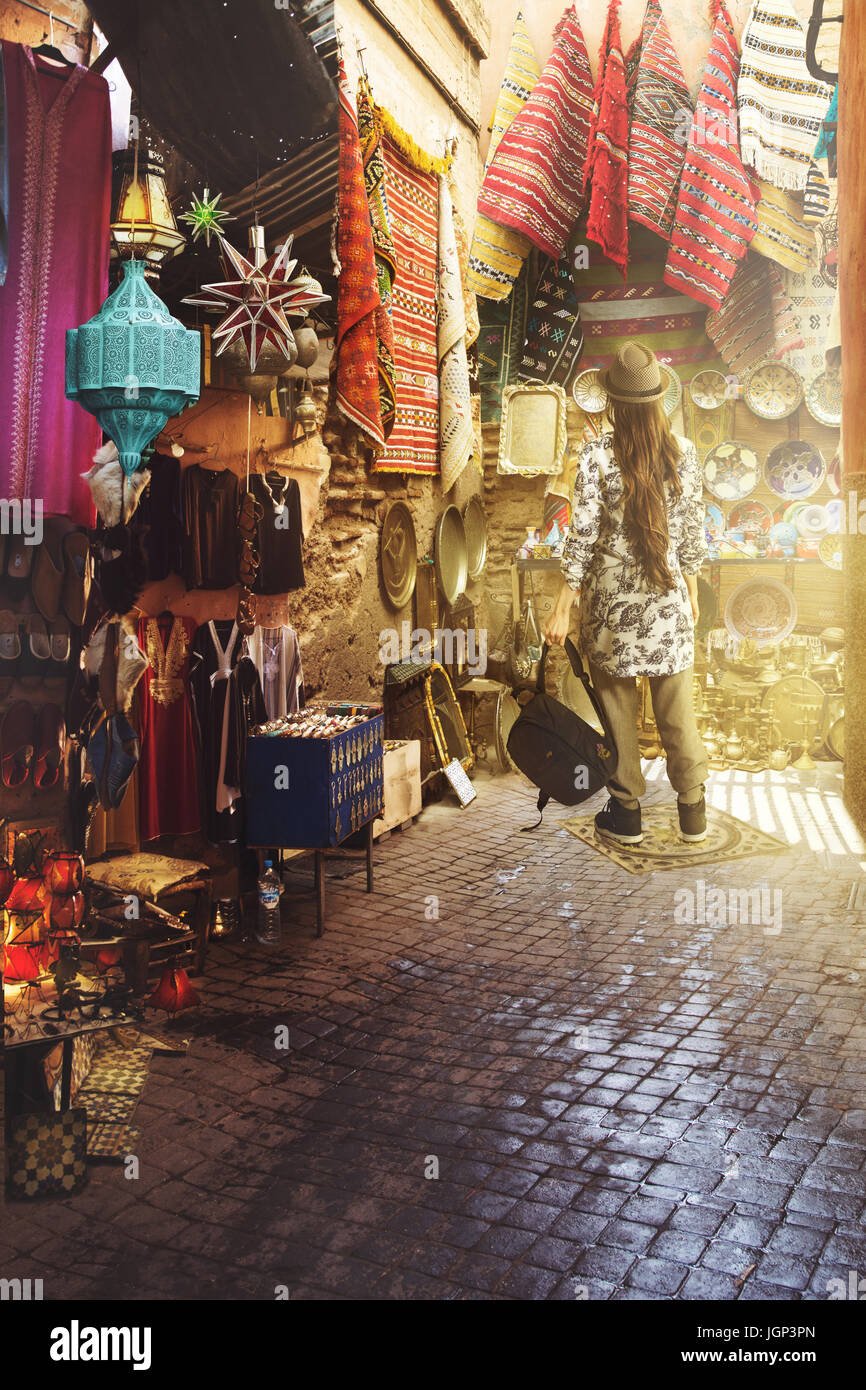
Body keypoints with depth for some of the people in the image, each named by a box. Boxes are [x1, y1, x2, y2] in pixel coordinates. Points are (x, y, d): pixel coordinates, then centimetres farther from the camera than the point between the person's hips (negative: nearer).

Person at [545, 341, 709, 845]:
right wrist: (692, 593, 17)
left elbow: (583, 535, -11)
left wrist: (564, 608, -6)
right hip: (667, 595, 2)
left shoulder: (597, 454, -10)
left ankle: (627, 812, 19)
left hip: (610, 595, -2)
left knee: (617, 707, 10)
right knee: (677, 706, 12)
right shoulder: (684, 452, -2)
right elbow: (693, 534, 4)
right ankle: (694, 812, 22)